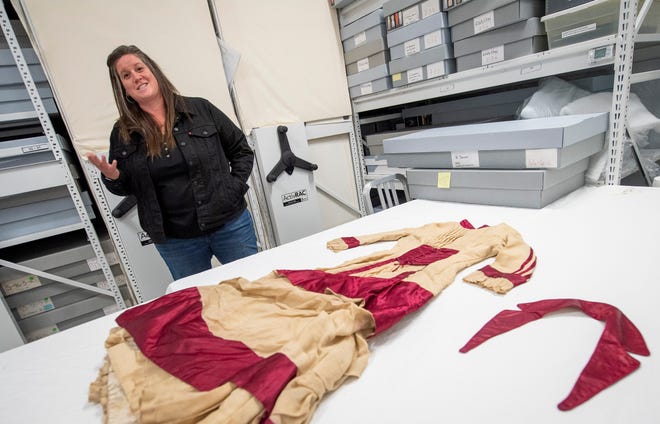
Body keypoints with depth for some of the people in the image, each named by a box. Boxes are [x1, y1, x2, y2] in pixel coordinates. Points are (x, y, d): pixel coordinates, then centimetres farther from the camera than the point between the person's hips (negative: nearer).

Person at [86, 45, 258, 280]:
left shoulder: (200, 109, -2)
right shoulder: (122, 133, 3)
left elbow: (241, 150, 3)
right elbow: (125, 188, 11)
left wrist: (234, 189, -7)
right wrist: (111, 177, -10)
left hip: (230, 224, -1)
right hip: (176, 241, 2)